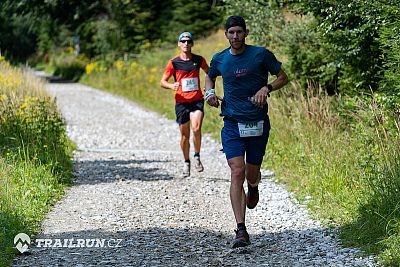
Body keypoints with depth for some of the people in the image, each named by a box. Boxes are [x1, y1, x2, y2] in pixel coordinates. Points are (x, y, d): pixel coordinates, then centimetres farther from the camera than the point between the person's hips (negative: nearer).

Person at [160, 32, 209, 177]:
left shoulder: (199, 60, 3)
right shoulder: (173, 62, -2)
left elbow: (209, 73, 22)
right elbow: (162, 82, 1)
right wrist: (172, 86, -20)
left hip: (197, 101, 0)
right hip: (181, 101, 0)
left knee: (196, 129, -21)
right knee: (185, 135, 6)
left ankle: (197, 156, 2)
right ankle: (186, 162, 25)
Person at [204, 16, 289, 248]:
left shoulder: (261, 55, -4)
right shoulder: (219, 60, 3)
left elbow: (283, 77, 5)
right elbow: (210, 77, 24)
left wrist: (267, 88, -14)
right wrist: (210, 93, 2)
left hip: (258, 124, 0)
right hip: (232, 124, 0)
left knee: (251, 173, 9)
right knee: (237, 172, -14)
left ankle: (253, 187, 51)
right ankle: (241, 231, -16)